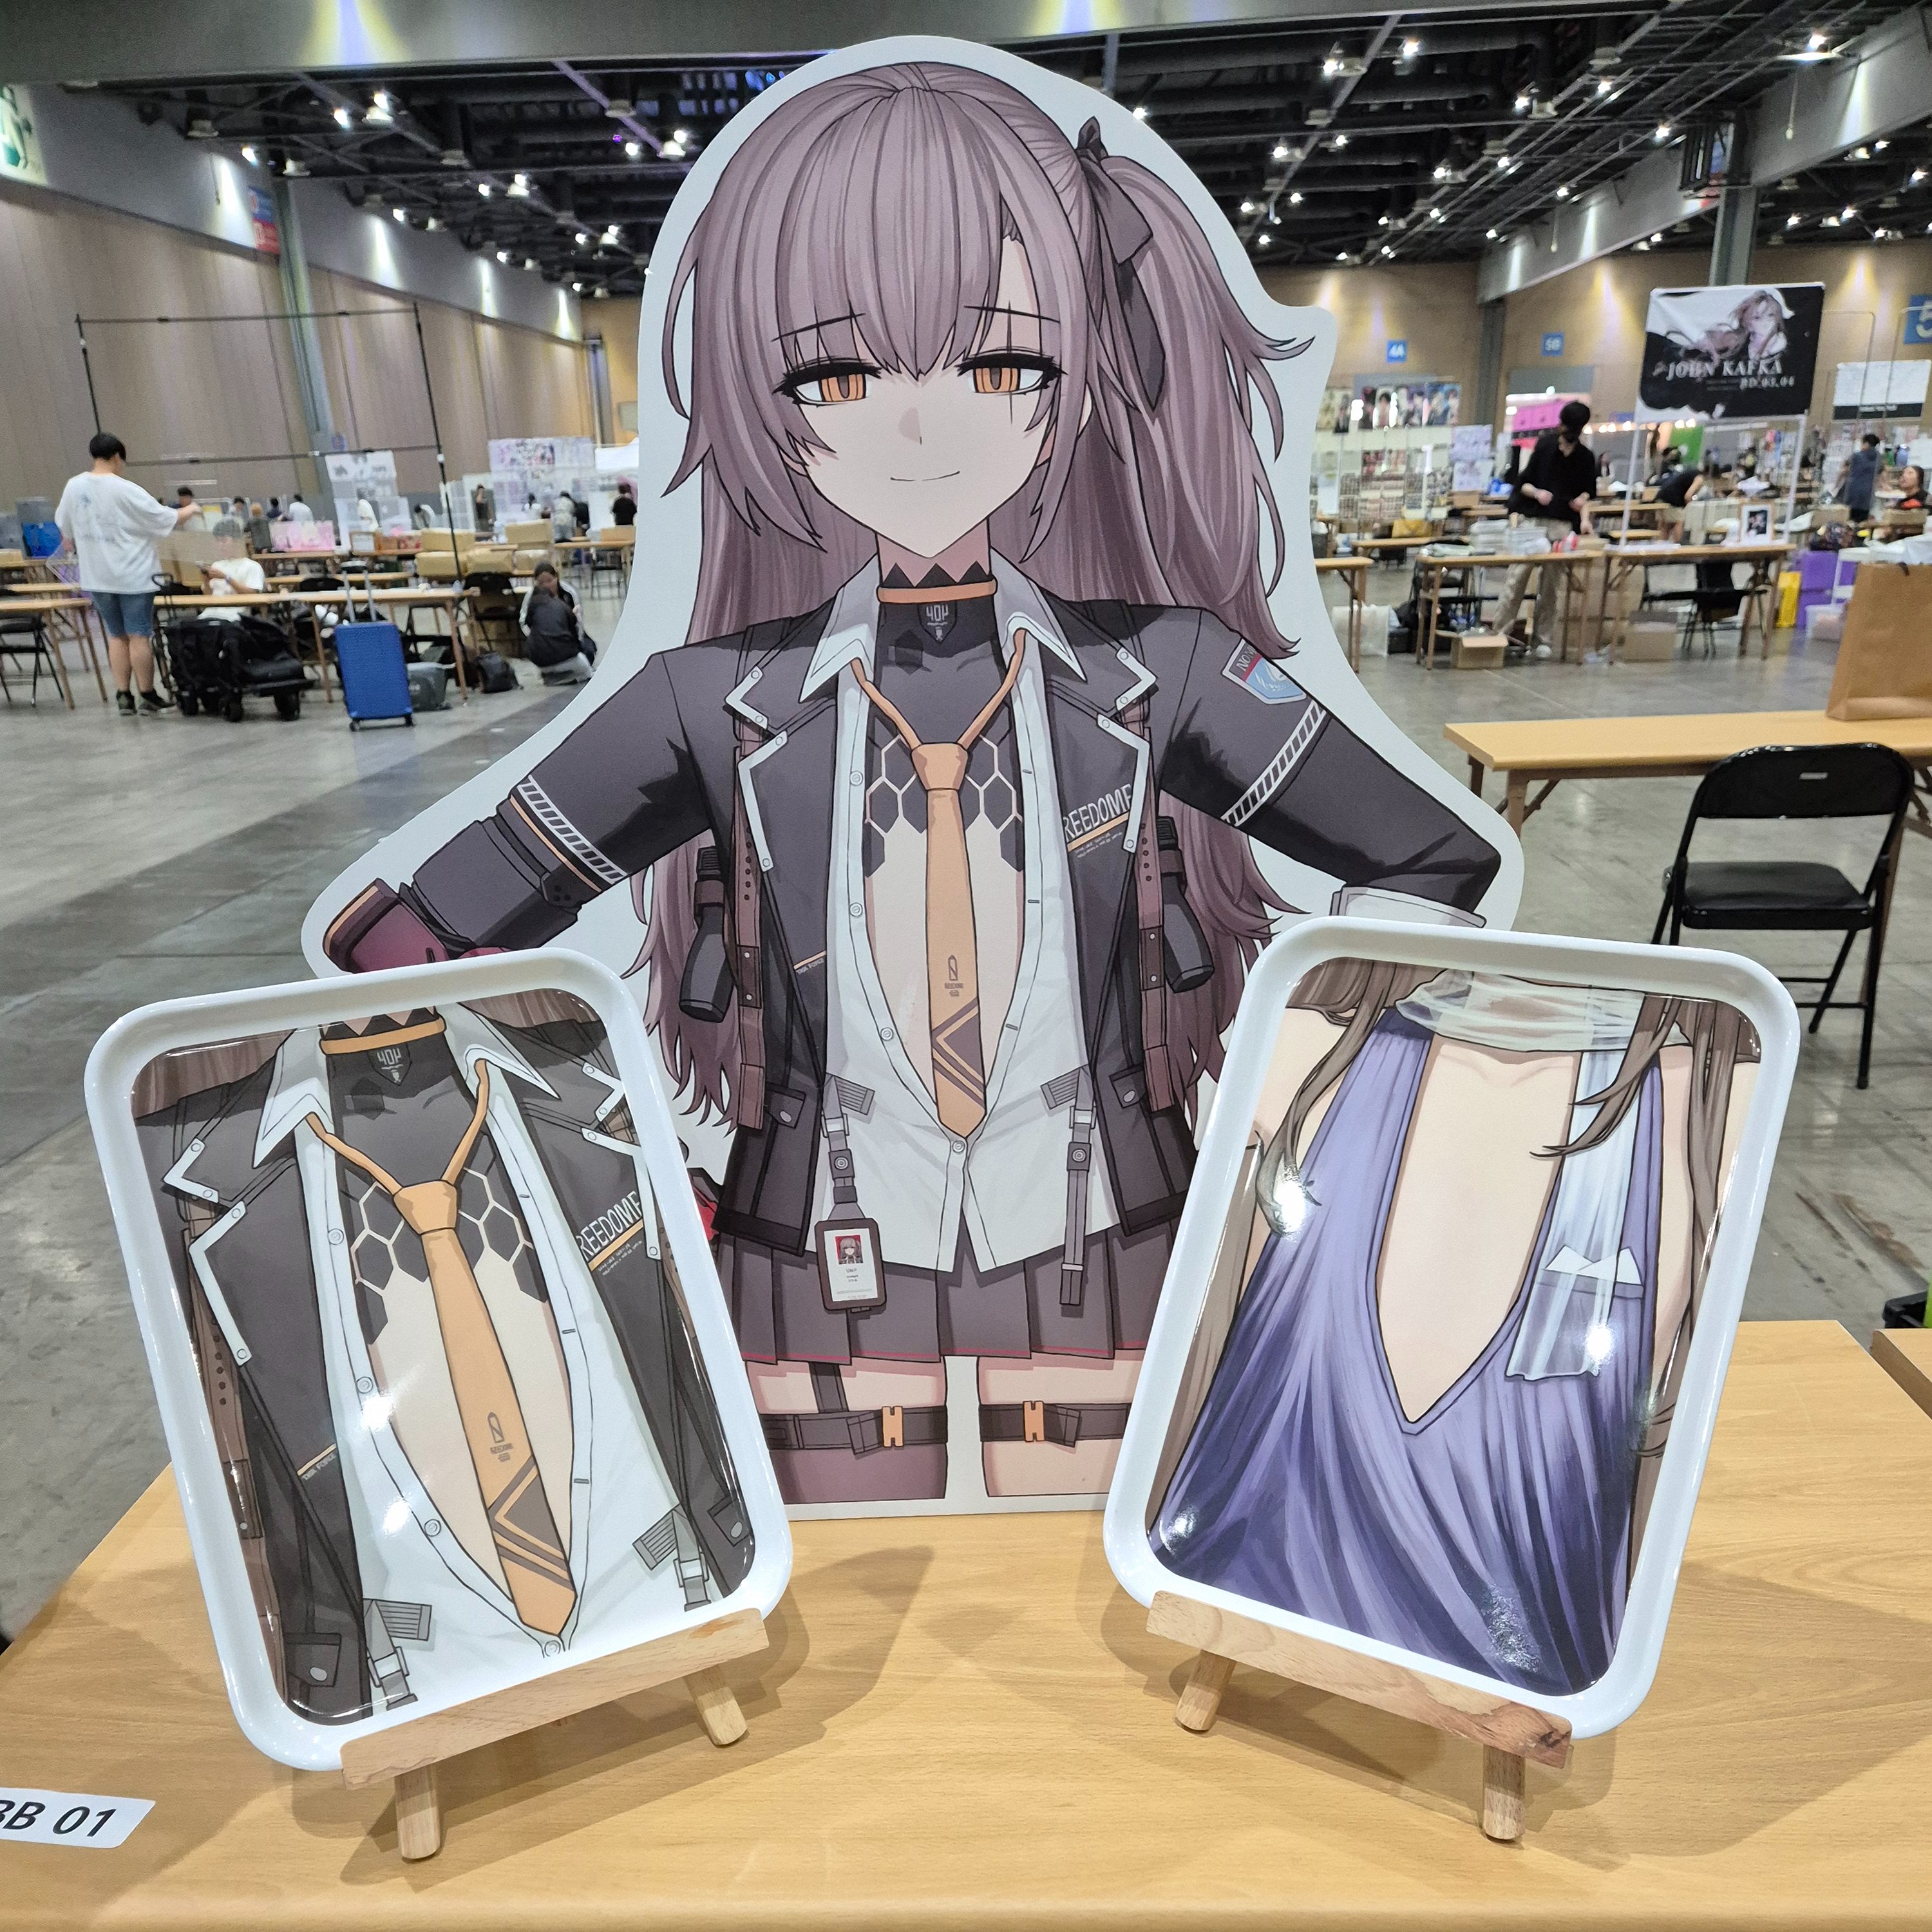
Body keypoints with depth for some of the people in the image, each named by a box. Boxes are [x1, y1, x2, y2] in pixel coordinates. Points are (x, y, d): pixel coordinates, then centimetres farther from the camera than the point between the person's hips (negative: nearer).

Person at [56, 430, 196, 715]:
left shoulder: (74, 487, 2)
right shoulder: (125, 490, -15)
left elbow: (65, 528, 15)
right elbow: (168, 520, -11)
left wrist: (78, 549, 34)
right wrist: (190, 509, 9)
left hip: (96, 577, 5)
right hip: (132, 575, -5)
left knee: (117, 635, 14)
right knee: (139, 635, 1)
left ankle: (123, 696, 12)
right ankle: (149, 696, 6)